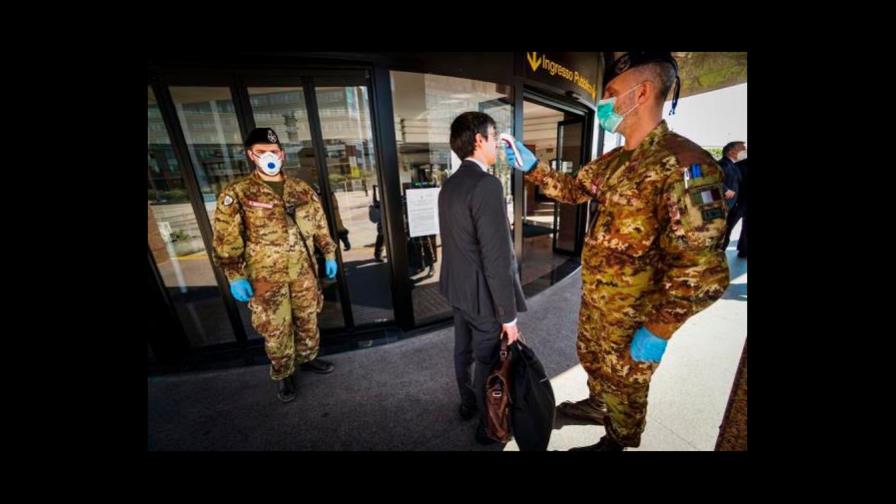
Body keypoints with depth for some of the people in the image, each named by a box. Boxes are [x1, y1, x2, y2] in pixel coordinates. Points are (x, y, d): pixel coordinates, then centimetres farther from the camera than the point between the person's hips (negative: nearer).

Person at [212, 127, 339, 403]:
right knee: (276, 330, 9)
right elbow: (226, 240, -6)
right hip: (267, 277, -3)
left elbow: (320, 225, 10)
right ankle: (282, 375, 32)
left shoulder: (302, 189, 5)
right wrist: (235, 276, -10)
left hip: (304, 270, 3)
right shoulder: (236, 193, -5)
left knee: (308, 320, 16)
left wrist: (329, 254, 8)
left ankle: (307, 358, 41)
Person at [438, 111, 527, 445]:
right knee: (488, 362, 13)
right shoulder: (487, 185, -23)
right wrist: (509, 315, -17)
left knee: (464, 351, 24)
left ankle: (467, 404, 48)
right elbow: (497, 259, -26)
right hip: (484, 296, -8)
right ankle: (488, 425, 37)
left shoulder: (449, 185, 4)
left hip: (459, 289, 8)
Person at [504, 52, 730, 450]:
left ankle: (616, 441, 46)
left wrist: (658, 331, -23)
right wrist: (531, 166, 6)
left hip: (632, 312, -7)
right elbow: (574, 190, 17)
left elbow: (702, 267, -27)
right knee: (592, 357, 28)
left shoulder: (683, 163, -24)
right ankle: (597, 405, 57)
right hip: (594, 298, 8)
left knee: (624, 382, 18)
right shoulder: (613, 161, 3)